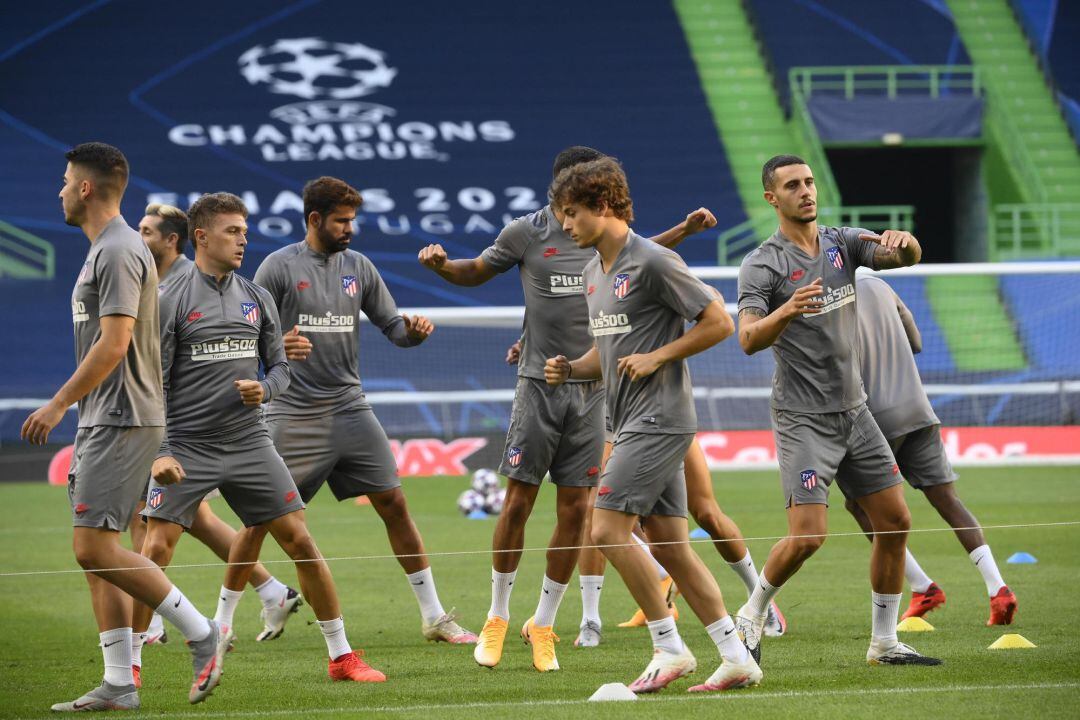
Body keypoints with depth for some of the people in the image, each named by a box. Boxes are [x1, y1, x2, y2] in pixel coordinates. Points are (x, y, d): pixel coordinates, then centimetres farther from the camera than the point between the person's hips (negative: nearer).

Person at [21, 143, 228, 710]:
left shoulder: (118, 252, -14)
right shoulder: (105, 249, 18)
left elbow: (113, 344, -21)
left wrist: (59, 403, -18)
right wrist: (73, 408, 23)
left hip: (121, 422, -10)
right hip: (103, 421, 10)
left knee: (95, 548, -14)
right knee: (97, 554, 6)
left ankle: (202, 634, -7)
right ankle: (118, 685, 6)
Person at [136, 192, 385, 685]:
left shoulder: (257, 298, 9)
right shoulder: (170, 301, -4)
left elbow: (280, 368, 15)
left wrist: (263, 389, -9)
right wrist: (158, 453, -14)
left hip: (249, 443, 4)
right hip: (187, 449, -3)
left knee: (300, 541, 0)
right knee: (155, 551, -12)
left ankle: (342, 657, 9)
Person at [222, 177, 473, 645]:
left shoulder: (358, 267, 8)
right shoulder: (280, 267, -5)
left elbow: (392, 326, 12)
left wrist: (413, 330, -11)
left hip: (349, 408, 4)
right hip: (293, 414, -4)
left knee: (394, 504, 1)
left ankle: (434, 617, 8)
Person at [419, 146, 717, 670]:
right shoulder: (527, 233, -3)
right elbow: (474, 273, 11)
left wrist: (685, 229, 20)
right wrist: (440, 264, -9)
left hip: (590, 387, 3)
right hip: (540, 385, -3)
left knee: (575, 510, 0)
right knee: (518, 502, -5)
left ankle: (542, 625, 11)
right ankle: (497, 617, 11)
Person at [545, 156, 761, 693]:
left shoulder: (653, 262, -12)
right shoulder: (593, 271, 16)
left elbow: (719, 322, -11)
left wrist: (657, 357, -15)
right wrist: (569, 369, 6)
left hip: (659, 420, -9)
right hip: (631, 422, 9)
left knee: (608, 531, -14)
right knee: (670, 546, 6)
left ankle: (670, 647, -7)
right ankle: (736, 657, 8)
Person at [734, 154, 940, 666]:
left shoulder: (843, 243, 7)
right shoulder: (762, 265, -9)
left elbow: (908, 258, -6)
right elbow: (749, 340, -21)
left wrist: (904, 241, -30)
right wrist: (786, 311, -41)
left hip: (854, 412, 6)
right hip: (802, 418, -6)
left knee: (895, 522, 4)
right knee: (808, 534, -16)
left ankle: (884, 643, 14)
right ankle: (751, 616, 8)